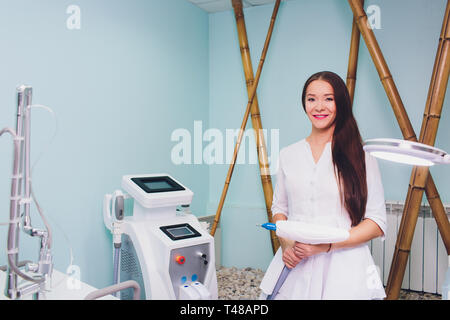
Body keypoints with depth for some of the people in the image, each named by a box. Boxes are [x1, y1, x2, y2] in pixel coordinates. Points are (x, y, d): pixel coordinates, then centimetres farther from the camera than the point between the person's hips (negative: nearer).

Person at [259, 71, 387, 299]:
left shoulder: (362, 159, -3)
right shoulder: (288, 155, 6)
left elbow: (377, 223, -5)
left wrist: (327, 244, -16)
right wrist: (285, 245, -6)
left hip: (343, 269, -2)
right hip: (296, 267, 3)